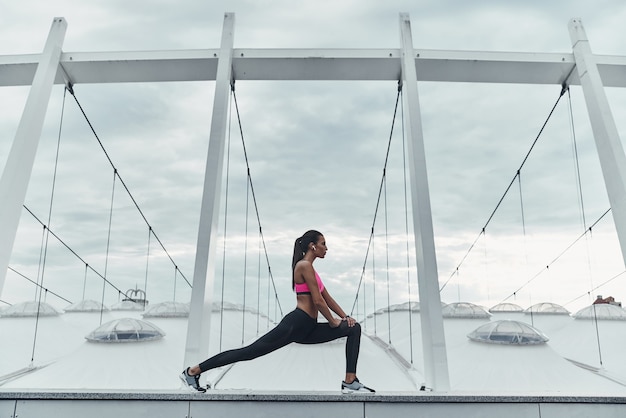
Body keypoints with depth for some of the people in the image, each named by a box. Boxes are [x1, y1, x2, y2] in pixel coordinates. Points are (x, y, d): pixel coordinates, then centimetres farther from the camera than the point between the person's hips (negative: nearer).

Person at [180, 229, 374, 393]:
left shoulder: (308, 268, 20)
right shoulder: (304, 265, -11)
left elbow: (327, 298, 21)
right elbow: (318, 301, -15)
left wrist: (345, 317, 12)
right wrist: (333, 322, -2)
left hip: (307, 328, 10)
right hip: (295, 324, -10)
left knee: (354, 328, 4)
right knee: (250, 351, -7)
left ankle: (350, 382, -2)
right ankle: (193, 371, 6)